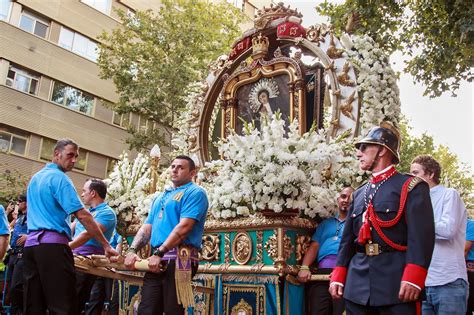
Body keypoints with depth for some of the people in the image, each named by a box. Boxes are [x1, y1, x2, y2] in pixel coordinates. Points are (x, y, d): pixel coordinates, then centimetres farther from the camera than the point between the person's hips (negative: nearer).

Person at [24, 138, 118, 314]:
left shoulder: (35, 178, 20)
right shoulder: (59, 178, -7)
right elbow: (82, 215, -14)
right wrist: (106, 245, -12)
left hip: (31, 244, 9)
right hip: (52, 245, -9)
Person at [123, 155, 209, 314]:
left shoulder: (195, 192, -1)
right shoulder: (160, 197, 25)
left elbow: (184, 227, -14)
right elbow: (146, 228, 20)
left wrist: (159, 253, -17)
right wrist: (132, 250, 3)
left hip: (179, 259, -8)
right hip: (156, 261, 8)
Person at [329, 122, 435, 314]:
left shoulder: (411, 186, -1)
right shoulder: (359, 194, 17)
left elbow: (421, 235, -12)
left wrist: (412, 279, -21)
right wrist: (338, 277, 9)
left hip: (395, 283, -5)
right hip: (357, 284, 6)